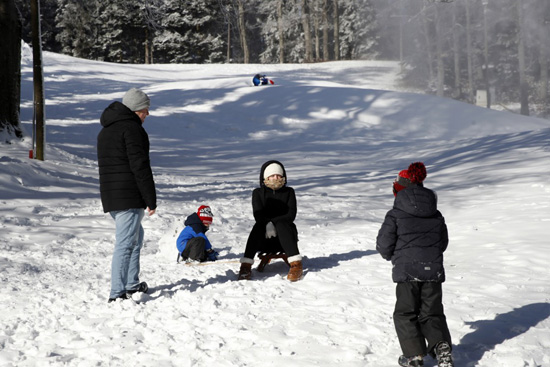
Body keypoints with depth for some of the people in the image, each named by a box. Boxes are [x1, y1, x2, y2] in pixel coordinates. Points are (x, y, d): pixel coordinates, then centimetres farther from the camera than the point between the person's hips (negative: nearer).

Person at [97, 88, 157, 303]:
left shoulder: (105, 131, 20)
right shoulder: (131, 128, -12)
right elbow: (139, 166, -17)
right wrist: (151, 199, -14)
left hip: (110, 196, 9)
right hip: (129, 196, -9)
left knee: (136, 237, 23)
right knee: (125, 243, -9)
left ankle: (132, 285, 27)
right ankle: (118, 293, -12)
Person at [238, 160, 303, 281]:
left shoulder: (289, 192, 7)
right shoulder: (258, 193, 8)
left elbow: (291, 215, -7)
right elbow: (258, 215, -9)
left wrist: (273, 222, -21)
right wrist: (267, 224, -31)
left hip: (285, 235, 0)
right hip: (265, 237, 0)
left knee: (281, 225, -32)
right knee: (258, 226, -31)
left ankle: (296, 264, -41)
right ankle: (246, 265, -40)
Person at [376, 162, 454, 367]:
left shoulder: (395, 215, -7)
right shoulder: (436, 216, 9)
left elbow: (384, 245, -7)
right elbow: (443, 243, 17)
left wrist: (391, 256, 15)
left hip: (407, 271, -4)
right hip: (433, 271, 4)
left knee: (405, 314, 9)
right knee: (432, 313, 14)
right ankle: (441, 345, -10)